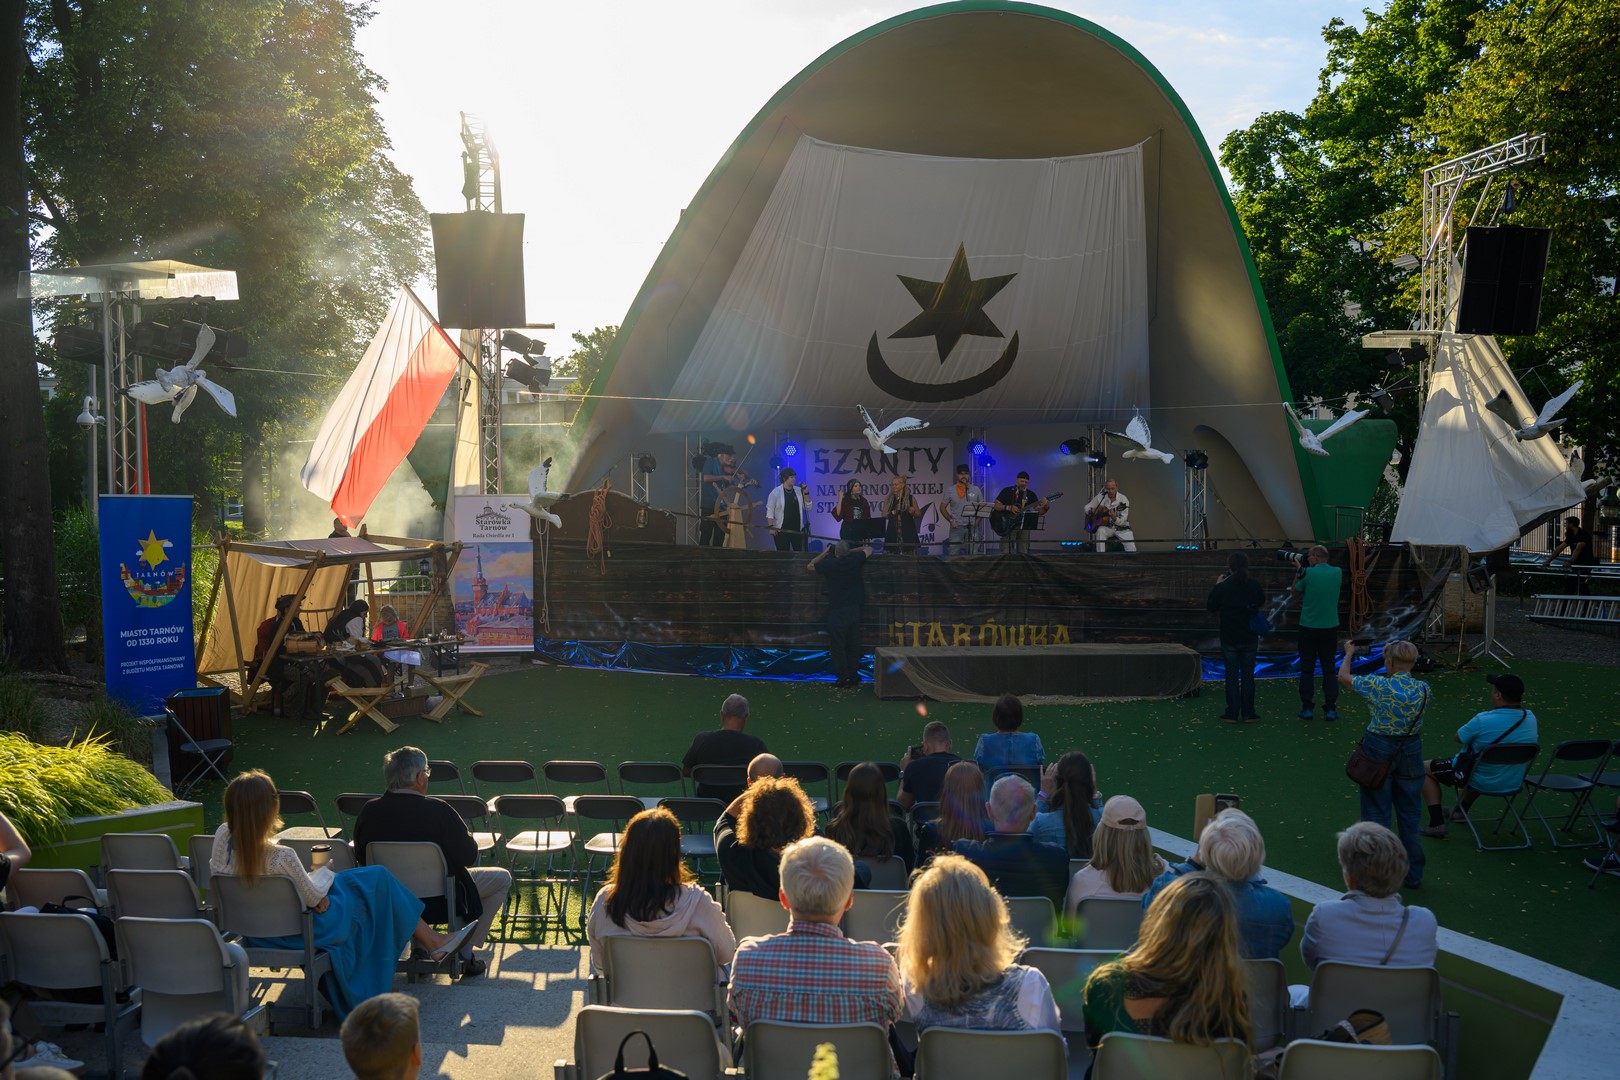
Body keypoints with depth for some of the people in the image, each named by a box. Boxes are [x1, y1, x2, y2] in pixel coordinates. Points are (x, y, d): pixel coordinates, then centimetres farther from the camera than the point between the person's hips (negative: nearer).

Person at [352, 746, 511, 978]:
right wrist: (468, 837, 4)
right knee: (502, 878, 15)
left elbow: (362, 861, 3)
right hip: (439, 902, -6)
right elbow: (468, 856, -18)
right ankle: (465, 954, 13)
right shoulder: (437, 810, -24)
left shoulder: (368, 811, -10)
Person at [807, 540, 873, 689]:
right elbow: (868, 549, 19)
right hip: (854, 608, 3)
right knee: (853, 644, 8)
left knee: (838, 645, -1)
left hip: (837, 610, -3)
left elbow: (810, 566, 10)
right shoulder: (855, 561, -1)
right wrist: (851, 551, 20)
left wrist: (825, 553, 15)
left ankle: (842, 677, -4)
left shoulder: (829, 565, -7)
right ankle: (854, 676, 9)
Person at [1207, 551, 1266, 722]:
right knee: (1248, 674, 9)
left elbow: (1210, 607, -1)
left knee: (1232, 675, 5)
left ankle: (1232, 713, 6)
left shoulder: (1222, 587, -13)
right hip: (1250, 638, 2)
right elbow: (1262, 603, 13)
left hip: (1229, 639, -2)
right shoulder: (1254, 585, -5)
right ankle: (1248, 713, 11)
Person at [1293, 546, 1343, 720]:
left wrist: (1299, 571, 11)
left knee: (1307, 669, 6)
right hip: (1330, 627, 2)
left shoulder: (1308, 573, -11)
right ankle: (1330, 709, 5)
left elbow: (1295, 590, 4)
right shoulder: (1337, 573, -1)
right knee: (1329, 669, 8)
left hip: (1308, 628, -2)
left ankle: (1307, 708, 7)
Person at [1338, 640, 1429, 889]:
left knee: (1376, 812, 7)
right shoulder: (1422, 689, -8)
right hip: (1411, 750, 4)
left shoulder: (1378, 686, -18)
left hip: (1379, 749, -4)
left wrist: (1349, 653, 15)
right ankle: (1413, 875, 21)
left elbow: (1344, 676, -3)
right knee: (1410, 814, 13)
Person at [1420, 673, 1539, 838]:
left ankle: (1436, 823, 6)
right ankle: (1460, 811, 52)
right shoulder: (1531, 718, -10)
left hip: (1481, 783, -6)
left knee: (1425, 769, 13)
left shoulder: (1483, 721, -29)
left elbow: (1459, 737, -12)